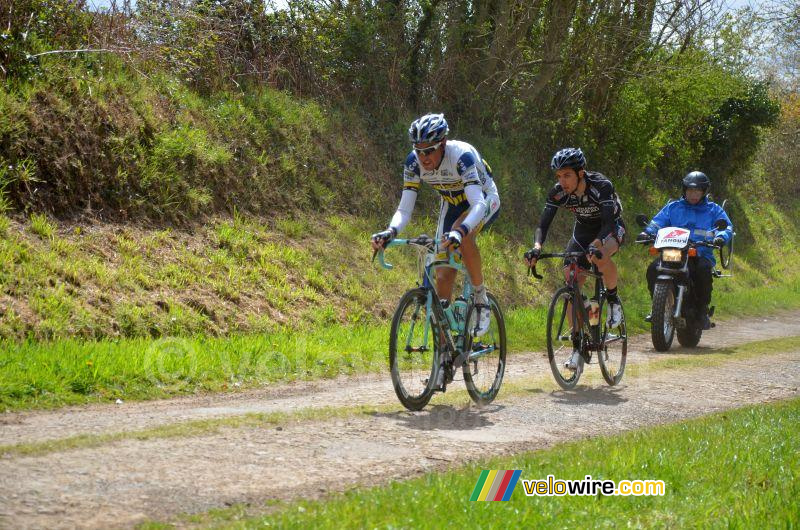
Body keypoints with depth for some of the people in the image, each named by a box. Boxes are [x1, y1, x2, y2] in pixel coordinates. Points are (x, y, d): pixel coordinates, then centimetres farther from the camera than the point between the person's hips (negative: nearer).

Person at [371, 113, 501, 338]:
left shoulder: (461, 155, -37)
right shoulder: (414, 162, -23)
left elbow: (478, 204, -47)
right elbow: (404, 210, -23)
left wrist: (460, 231, -65)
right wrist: (390, 232, -44)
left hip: (485, 199, -5)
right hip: (452, 205, 5)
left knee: (462, 234, -37)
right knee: (443, 275, -6)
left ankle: (481, 298, -19)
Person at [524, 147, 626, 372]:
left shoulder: (602, 186, -32)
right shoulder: (558, 193, -20)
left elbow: (609, 222, -41)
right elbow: (543, 225, -22)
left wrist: (597, 244, -59)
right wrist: (536, 248, -42)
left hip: (611, 229, -4)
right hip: (583, 230, 4)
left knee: (601, 257, -39)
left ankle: (613, 300, -10)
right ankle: (578, 347, 0)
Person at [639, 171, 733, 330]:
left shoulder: (713, 210, 14)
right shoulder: (673, 207, 19)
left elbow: (727, 227, 2)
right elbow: (657, 222, 10)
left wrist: (721, 237, -22)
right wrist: (648, 232, -13)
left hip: (701, 255, -2)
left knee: (703, 270, -36)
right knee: (653, 269, -25)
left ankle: (702, 311, -21)